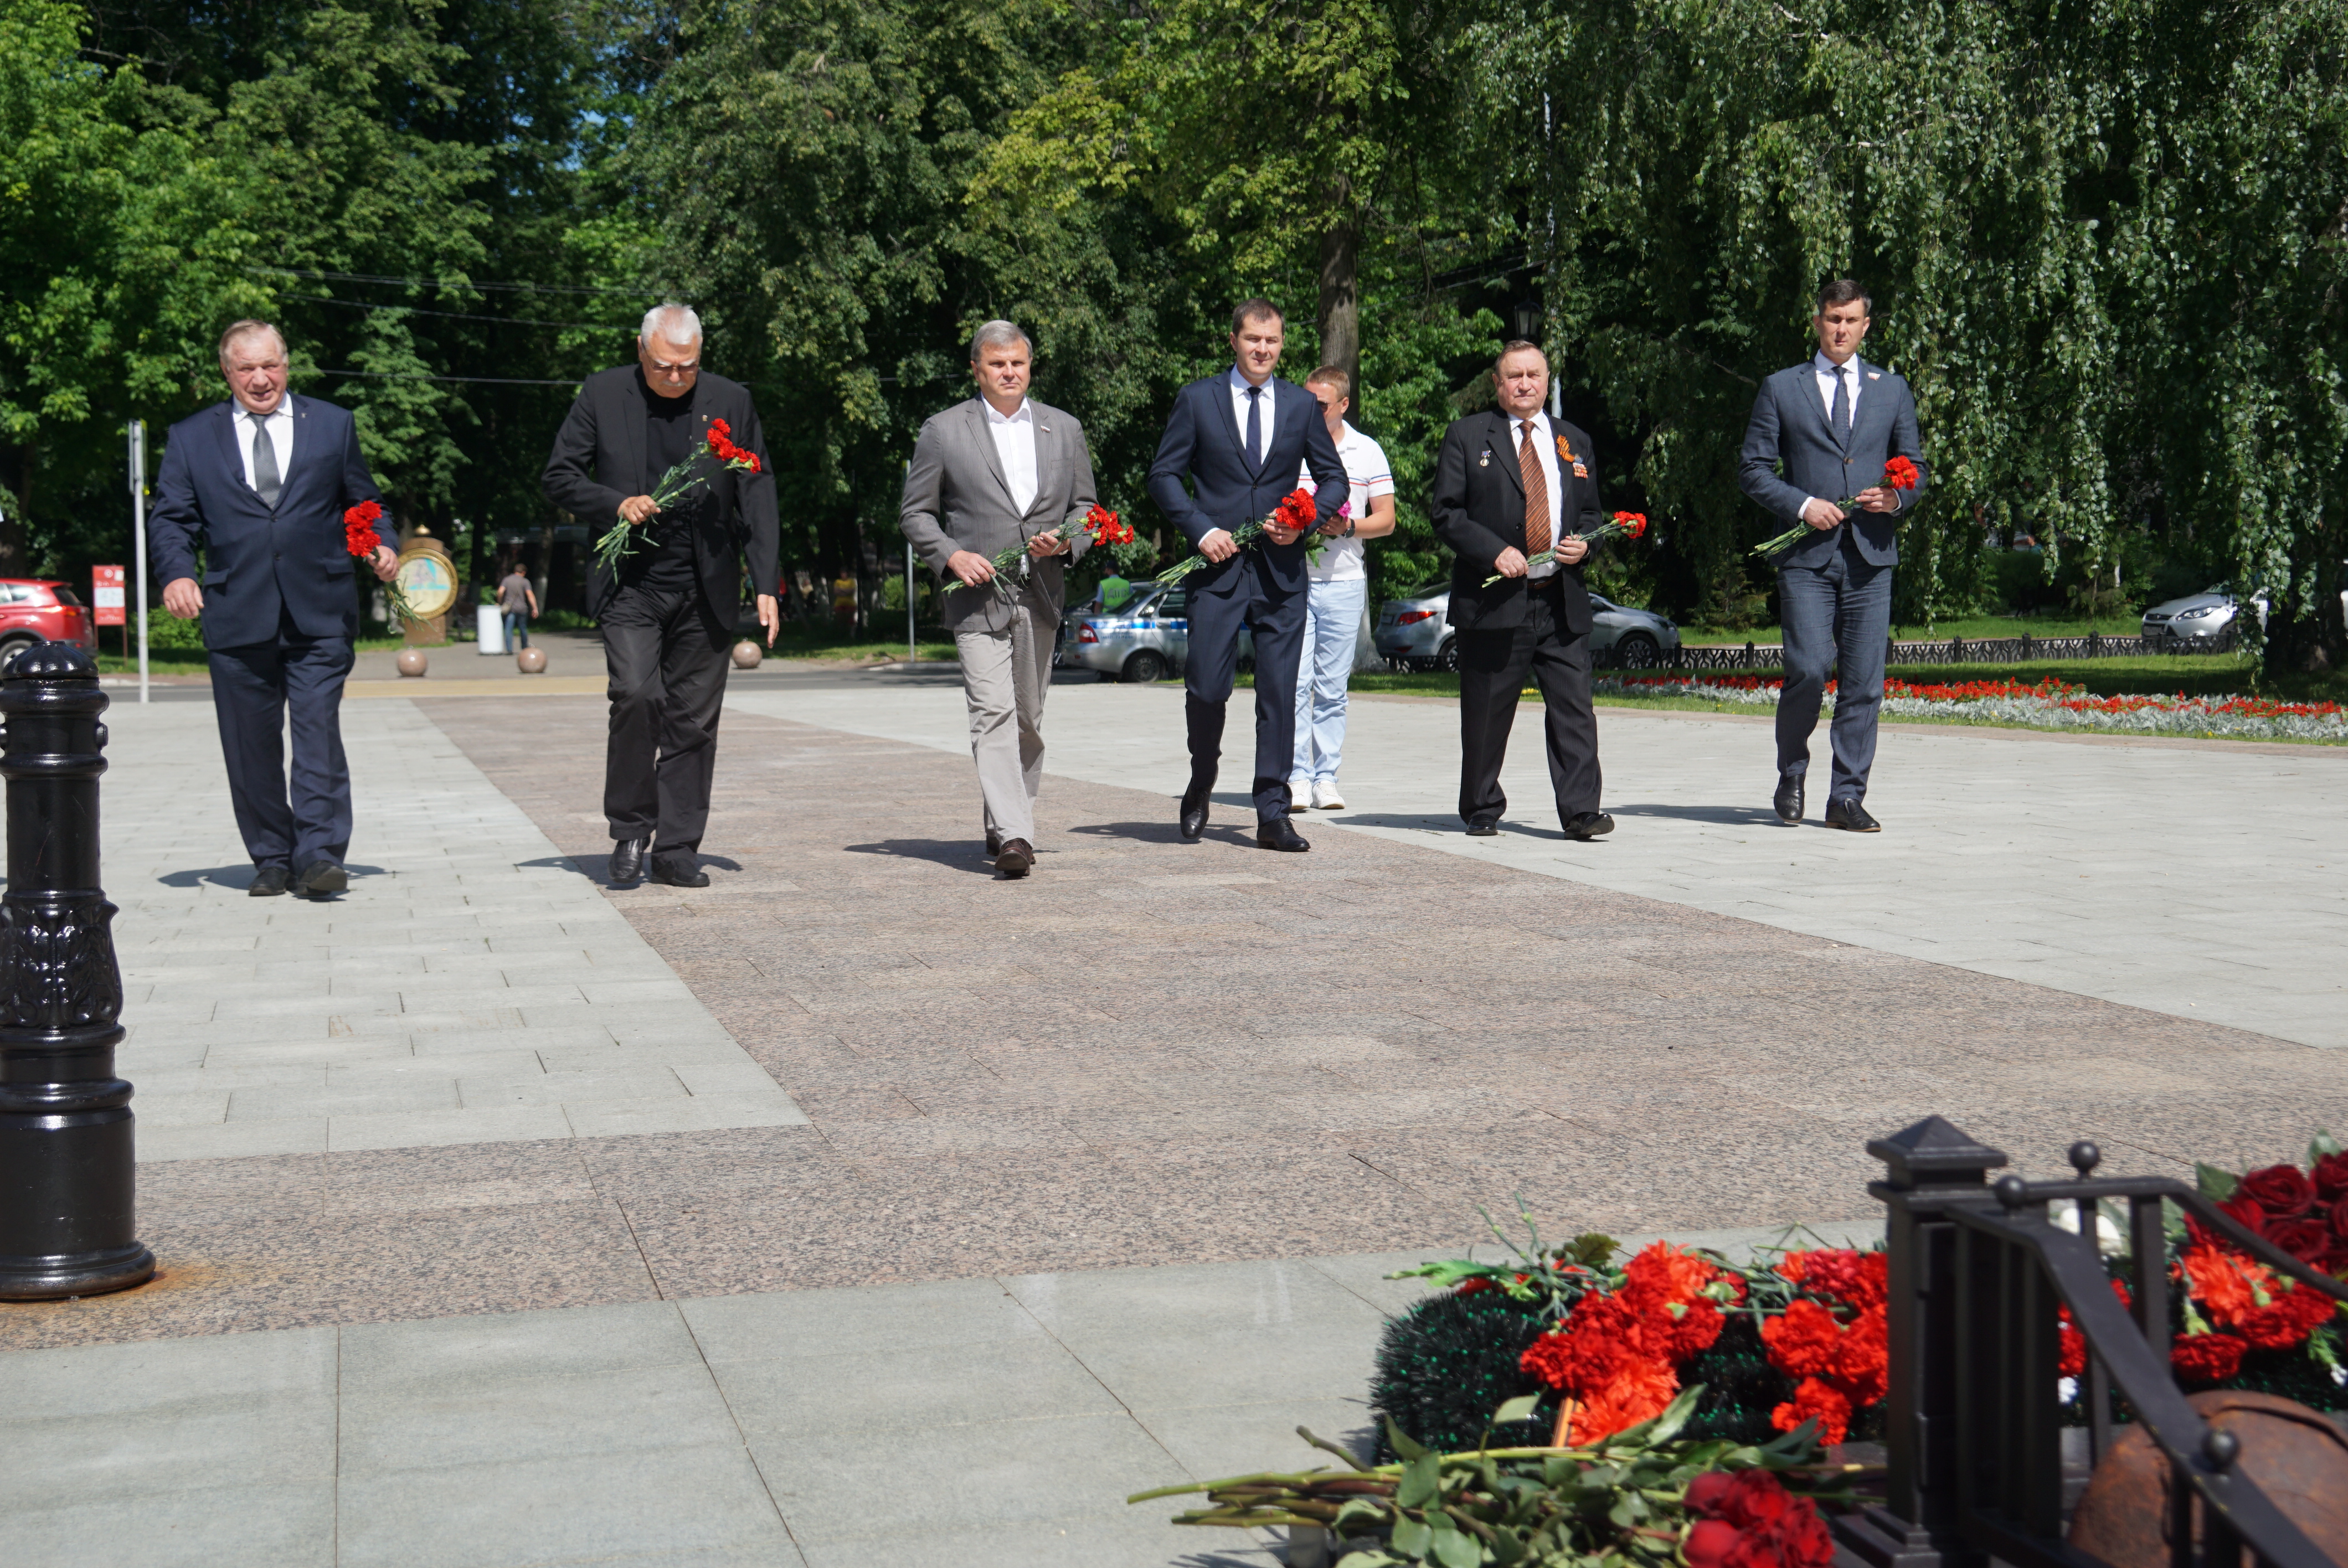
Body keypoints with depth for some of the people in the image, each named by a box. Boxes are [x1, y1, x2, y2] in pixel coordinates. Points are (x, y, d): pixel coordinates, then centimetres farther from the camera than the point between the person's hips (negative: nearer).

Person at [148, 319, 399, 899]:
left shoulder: (333, 425, 13)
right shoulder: (191, 437, 12)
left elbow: (363, 503, 17)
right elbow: (170, 519, 8)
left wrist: (383, 546, -3)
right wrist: (178, 572, -11)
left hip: (319, 615, -1)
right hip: (237, 617, 1)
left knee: (319, 732, -10)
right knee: (251, 745, 5)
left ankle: (319, 856, -10)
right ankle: (271, 858, 15)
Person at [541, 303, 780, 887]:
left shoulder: (731, 401, 5)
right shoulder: (602, 395, 3)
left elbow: (757, 497, 6)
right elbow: (558, 476, 7)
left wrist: (765, 586, 0)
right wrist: (615, 506, -11)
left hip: (706, 591, 1)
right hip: (630, 584, -1)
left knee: (693, 720, 3)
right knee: (636, 696, -17)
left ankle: (676, 849, 13)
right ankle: (631, 833, 1)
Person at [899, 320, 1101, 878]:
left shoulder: (1064, 429, 11)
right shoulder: (942, 431, 2)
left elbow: (1085, 506, 16)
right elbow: (915, 512, 5)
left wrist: (1066, 540, -5)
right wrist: (952, 556, -11)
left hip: (1040, 597, 4)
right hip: (978, 595, -4)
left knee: (1028, 719, 10)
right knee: (992, 712, -15)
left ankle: (1005, 824, 24)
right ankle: (1012, 836, -21)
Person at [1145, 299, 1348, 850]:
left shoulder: (1301, 405, 10)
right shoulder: (1197, 400, 4)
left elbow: (1334, 478, 15)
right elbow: (1164, 474, 3)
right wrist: (1201, 529, -10)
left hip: (1281, 569, 2)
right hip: (1218, 564, -2)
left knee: (1279, 694, 0)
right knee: (1207, 688, -5)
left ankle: (1273, 815, 6)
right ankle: (1200, 788, 22)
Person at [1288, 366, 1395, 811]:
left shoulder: (1368, 452, 8)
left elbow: (1385, 520, 7)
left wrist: (1347, 527, -12)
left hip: (1344, 582, 1)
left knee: (1332, 686, 3)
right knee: (1294, 680, -7)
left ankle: (1326, 777, 8)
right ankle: (1297, 778, -4)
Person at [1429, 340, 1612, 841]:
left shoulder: (1575, 442, 18)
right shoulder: (1467, 437, 5)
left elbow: (1592, 512, 24)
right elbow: (1447, 514, -1)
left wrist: (1584, 542, 1)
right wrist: (1495, 551, -14)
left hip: (1561, 601, 3)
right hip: (1493, 599, -3)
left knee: (1574, 709, -5)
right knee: (1486, 715, 3)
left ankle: (1580, 810, -4)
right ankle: (1481, 811, 16)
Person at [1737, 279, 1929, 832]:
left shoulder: (1892, 390, 16)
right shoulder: (1781, 389, 8)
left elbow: (1916, 467, 18)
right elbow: (1753, 468, 5)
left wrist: (1898, 496, -4)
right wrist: (1802, 505, -10)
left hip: (1871, 557, 2)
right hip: (1807, 556, -2)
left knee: (1863, 681, -1)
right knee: (1808, 670, -12)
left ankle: (1847, 797, 6)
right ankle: (1791, 778, 11)